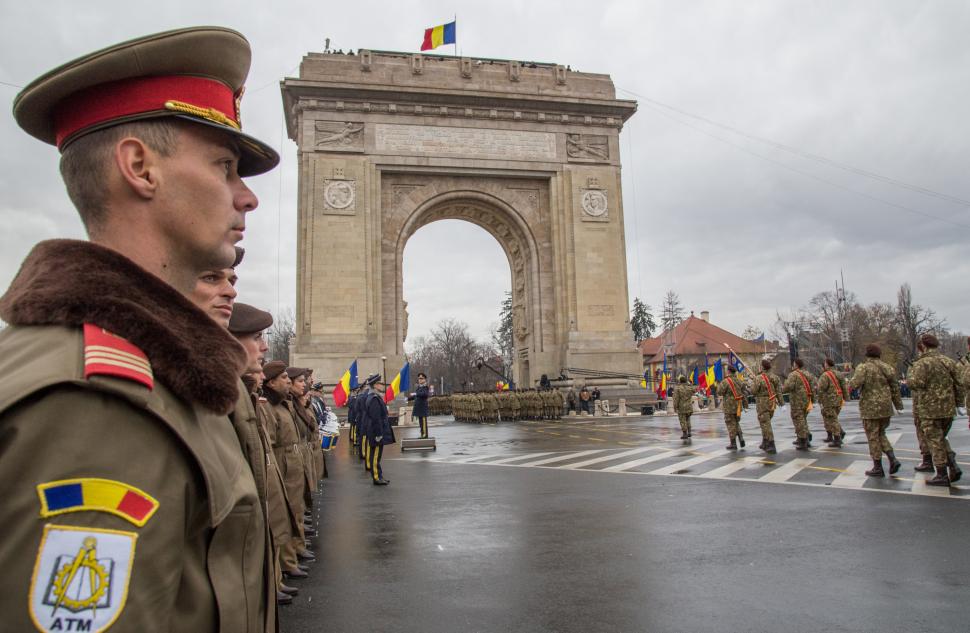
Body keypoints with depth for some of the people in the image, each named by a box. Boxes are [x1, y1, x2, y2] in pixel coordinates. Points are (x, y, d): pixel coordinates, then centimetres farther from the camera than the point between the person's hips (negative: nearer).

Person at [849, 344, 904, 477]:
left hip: (870, 408, -6)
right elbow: (895, 387, 11)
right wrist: (898, 404, 20)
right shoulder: (886, 367, 7)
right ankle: (893, 459, 4)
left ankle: (878, 468, 8)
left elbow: (855, 384, -23)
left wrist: (851, 381, 0)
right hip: (886, 407, 6)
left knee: (873, 437, 3)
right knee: (881, 434, 20)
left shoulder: (863, 367, -10)